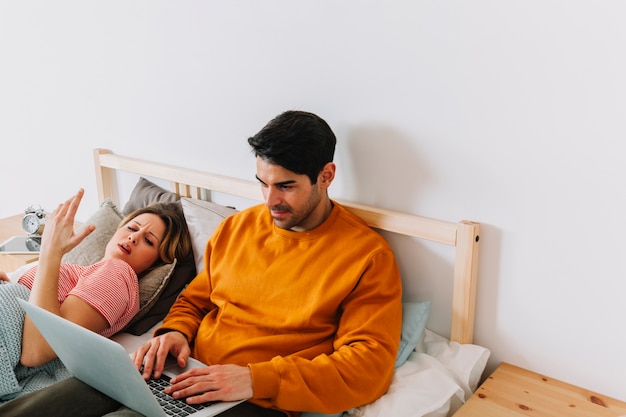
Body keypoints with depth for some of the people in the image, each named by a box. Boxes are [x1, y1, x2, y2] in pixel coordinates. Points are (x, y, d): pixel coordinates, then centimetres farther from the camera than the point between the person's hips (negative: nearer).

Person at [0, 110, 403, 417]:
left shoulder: (368, 255, -5)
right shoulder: (236, 227, 13)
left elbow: (369, 365, -12)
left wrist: (256, 379, -20)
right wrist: (174, 333, -1)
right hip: (181, 375, 5)